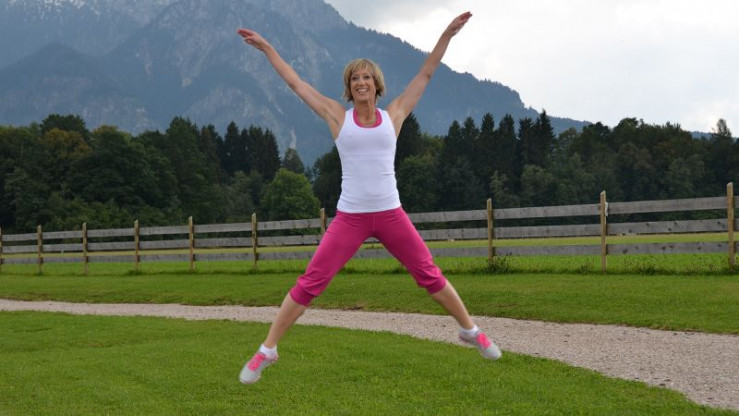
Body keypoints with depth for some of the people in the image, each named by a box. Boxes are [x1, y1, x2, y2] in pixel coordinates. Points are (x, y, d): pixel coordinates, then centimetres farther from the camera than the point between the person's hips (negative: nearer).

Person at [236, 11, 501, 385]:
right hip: (350, 218, -1)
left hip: (391, 215, 1)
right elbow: (295, 82, 8)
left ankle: (470, 331, 28)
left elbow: (426, 74, 11)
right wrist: (266, 48, 12)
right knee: (309, 283, -5)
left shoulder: (394, 114, 5)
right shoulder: (339, 116, 2)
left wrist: (447, 34, 11)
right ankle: (267, 351, 3)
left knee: (431, 275, 10)